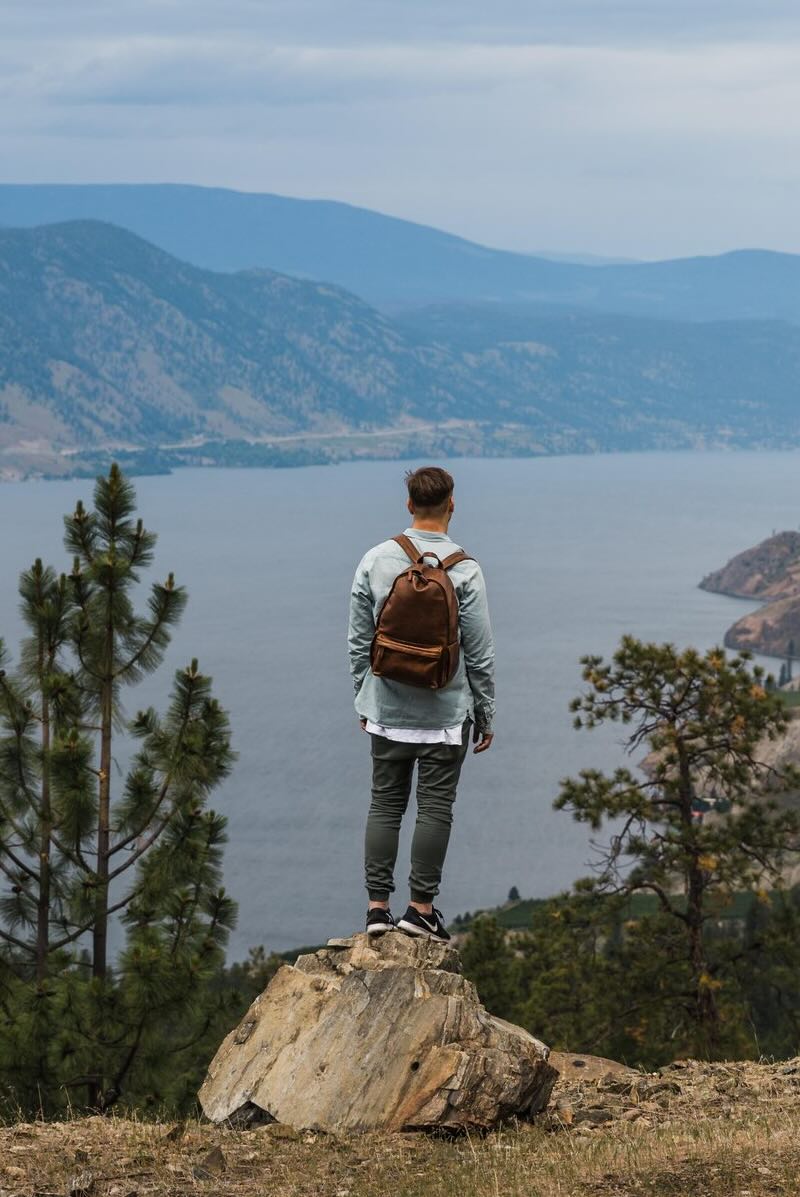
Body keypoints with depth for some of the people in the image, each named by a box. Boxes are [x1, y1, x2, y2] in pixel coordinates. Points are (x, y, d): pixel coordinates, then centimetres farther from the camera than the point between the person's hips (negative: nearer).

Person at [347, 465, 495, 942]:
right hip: (446, 714, -3)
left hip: (388, 711, 3)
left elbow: (358, 640, 3)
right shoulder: (464, 571, -11)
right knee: (435, 809, 4)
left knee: (385, 805, 9)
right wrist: (486, 715, 4)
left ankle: (378, 906, 8)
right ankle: (421, 907, 7)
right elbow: (480, 652, -7)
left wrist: (364, 700, 15)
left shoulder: (375, 561, -3)